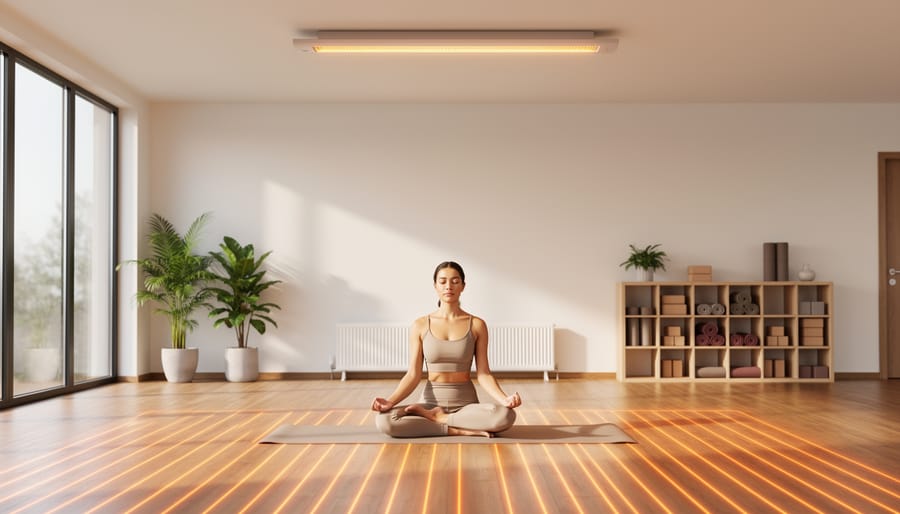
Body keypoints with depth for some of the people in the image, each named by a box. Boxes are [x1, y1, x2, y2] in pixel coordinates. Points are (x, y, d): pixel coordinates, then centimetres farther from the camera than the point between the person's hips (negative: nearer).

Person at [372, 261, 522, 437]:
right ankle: (461, 430, -19)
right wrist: (390, 401, -19)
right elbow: (413, 374, -2)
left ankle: (436, 418, -13)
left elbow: (483, 374, -3)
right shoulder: (420, 325, 1)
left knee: (506, 416, -33)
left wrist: (504, 399, -22)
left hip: (466, 403, 0)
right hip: (431, 401, 0)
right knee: (383, 420, -29)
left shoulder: (477, 325, 0)